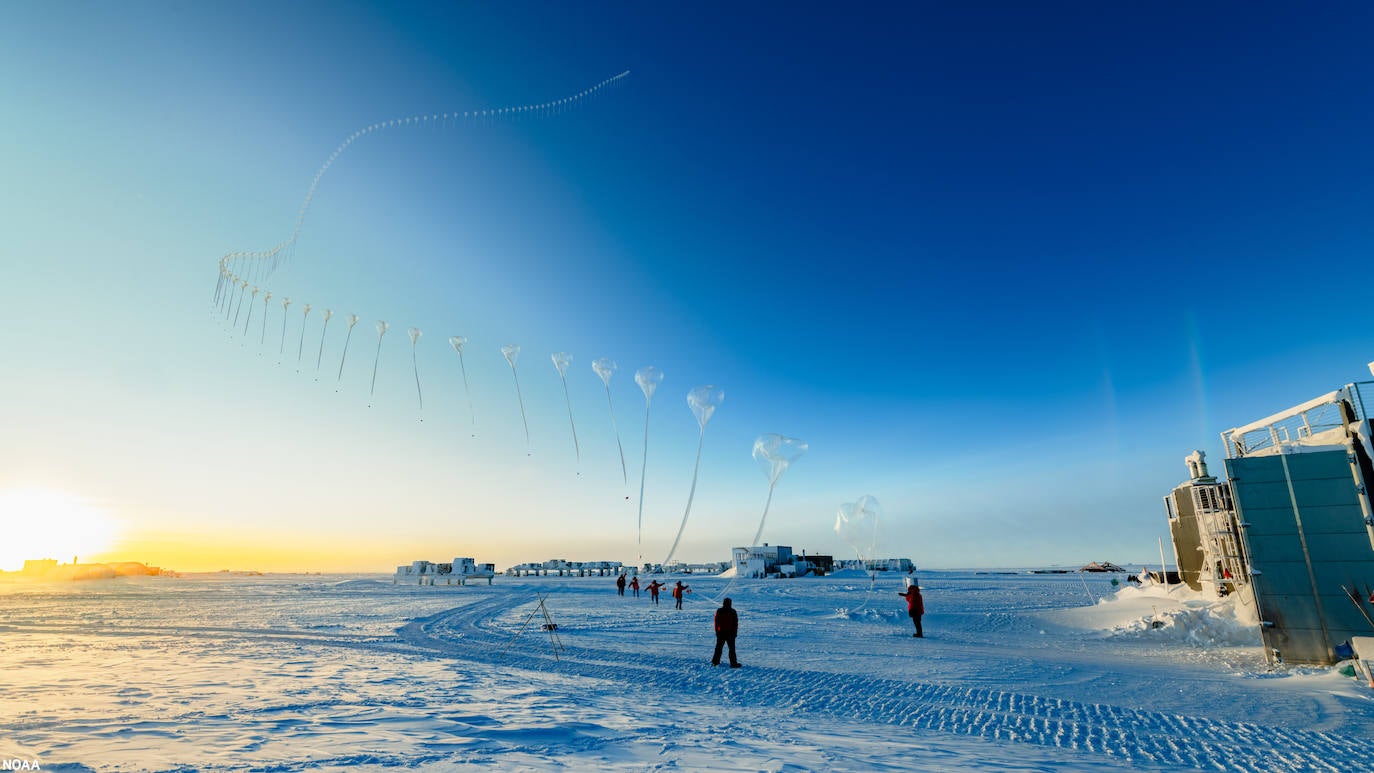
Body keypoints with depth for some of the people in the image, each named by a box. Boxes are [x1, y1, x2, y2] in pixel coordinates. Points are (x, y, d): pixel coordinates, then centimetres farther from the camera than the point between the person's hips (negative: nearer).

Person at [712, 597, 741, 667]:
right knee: (732, 648, 4)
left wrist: (716, 631, 11)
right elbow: (736, 623, -5)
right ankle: (733, 663, 1)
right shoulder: (732, 611, -8)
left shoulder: (719, 611, -2)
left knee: (718, 647, 16)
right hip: (730, 633, -3)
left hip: (720, 633, 3)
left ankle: (715, 661, 20)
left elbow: (716, 622, 3)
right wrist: (735, 632, 4)